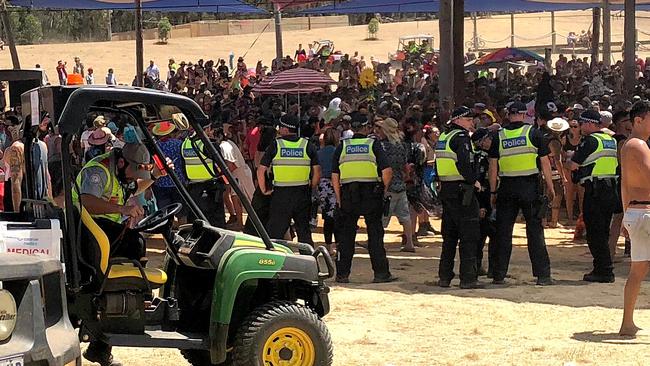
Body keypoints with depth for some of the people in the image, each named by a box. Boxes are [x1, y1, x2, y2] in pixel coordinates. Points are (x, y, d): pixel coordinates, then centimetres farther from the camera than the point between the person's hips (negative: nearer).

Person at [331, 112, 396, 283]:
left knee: (346, 234, 8)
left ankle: (342, 274, 8)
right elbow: (387, 171, -8)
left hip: (348, 195, 2)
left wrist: (339, 199, 12)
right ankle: (381, 273, 4)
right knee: (375, 234, 5)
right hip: (371, 195, -2)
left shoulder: (342, 147, 7)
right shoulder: (373, 145, 1)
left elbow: (335, 177, 5)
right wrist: (384, 189, 8)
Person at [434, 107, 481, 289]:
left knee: (449, 235, 15)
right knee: (469, 235, -4)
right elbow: (463, 162, -24)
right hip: (462, 190, -9)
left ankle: (444, 277, 17)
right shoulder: (461, 137, -12)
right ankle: (468, 278, -6)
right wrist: (473, 180, -14)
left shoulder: (443, 137, 15)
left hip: (446, 190, 9)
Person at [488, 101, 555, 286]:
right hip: (530, 186, -1)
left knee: (503, 231, 7)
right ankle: (543, 275, 1)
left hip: (507, 187, 1)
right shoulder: (534, 133, -2)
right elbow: (545, 162, -1)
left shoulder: (499, 136, 2)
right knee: (535, 230, 2)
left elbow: (493, 166, 2)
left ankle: (499, 275, 9)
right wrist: (550, 187, 7)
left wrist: (493, 191, 9)